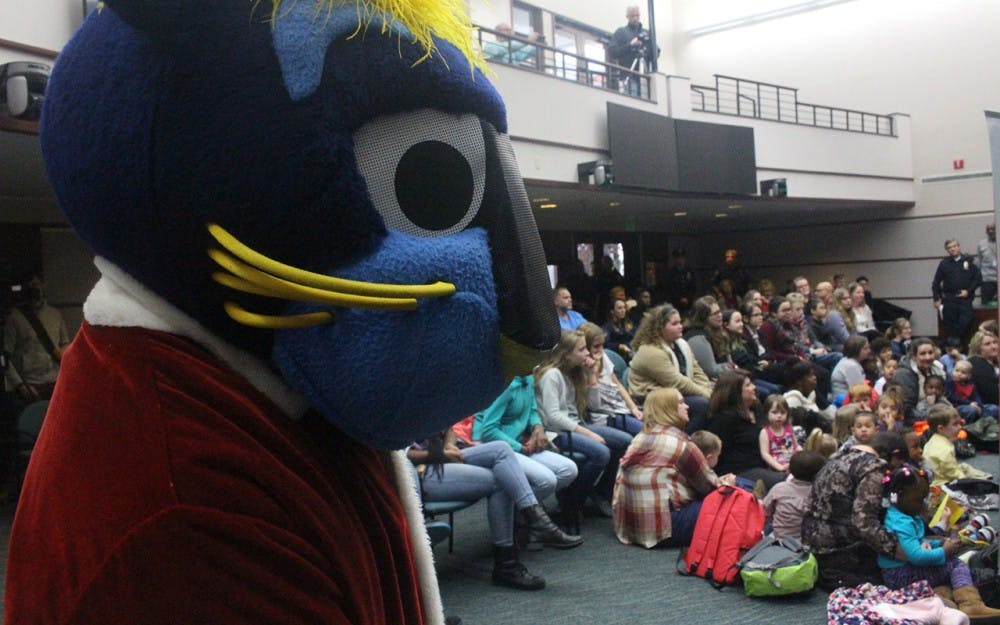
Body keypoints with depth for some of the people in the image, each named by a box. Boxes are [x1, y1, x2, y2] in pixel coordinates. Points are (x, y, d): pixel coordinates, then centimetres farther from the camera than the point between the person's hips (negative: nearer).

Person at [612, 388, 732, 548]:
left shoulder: (642, 436, 16)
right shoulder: (678, 442, -10)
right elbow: (706, 484, 1)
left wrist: (718, 481, 19)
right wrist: (724, 485, 21)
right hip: (662, 527, -9)